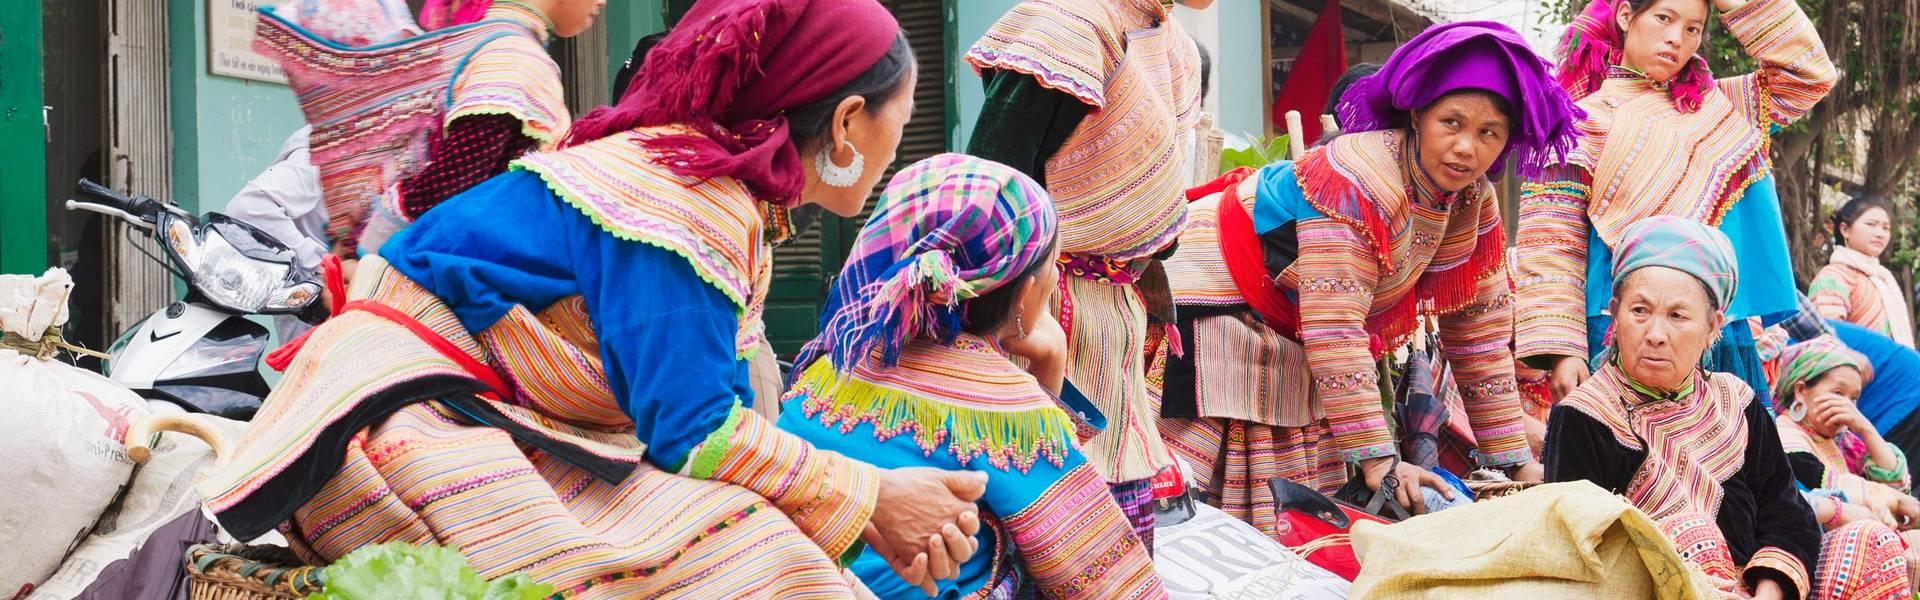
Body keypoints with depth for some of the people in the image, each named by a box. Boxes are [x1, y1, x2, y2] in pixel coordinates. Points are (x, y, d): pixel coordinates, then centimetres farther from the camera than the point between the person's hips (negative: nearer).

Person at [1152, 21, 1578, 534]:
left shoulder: (1473, 203, -3)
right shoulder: (1360, 179, -28)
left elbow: (1478, 334, 5)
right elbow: (1334, 327, -31)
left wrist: (1515, 458, 3)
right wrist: (1378, 460, -33)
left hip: (1287, 344, 8)